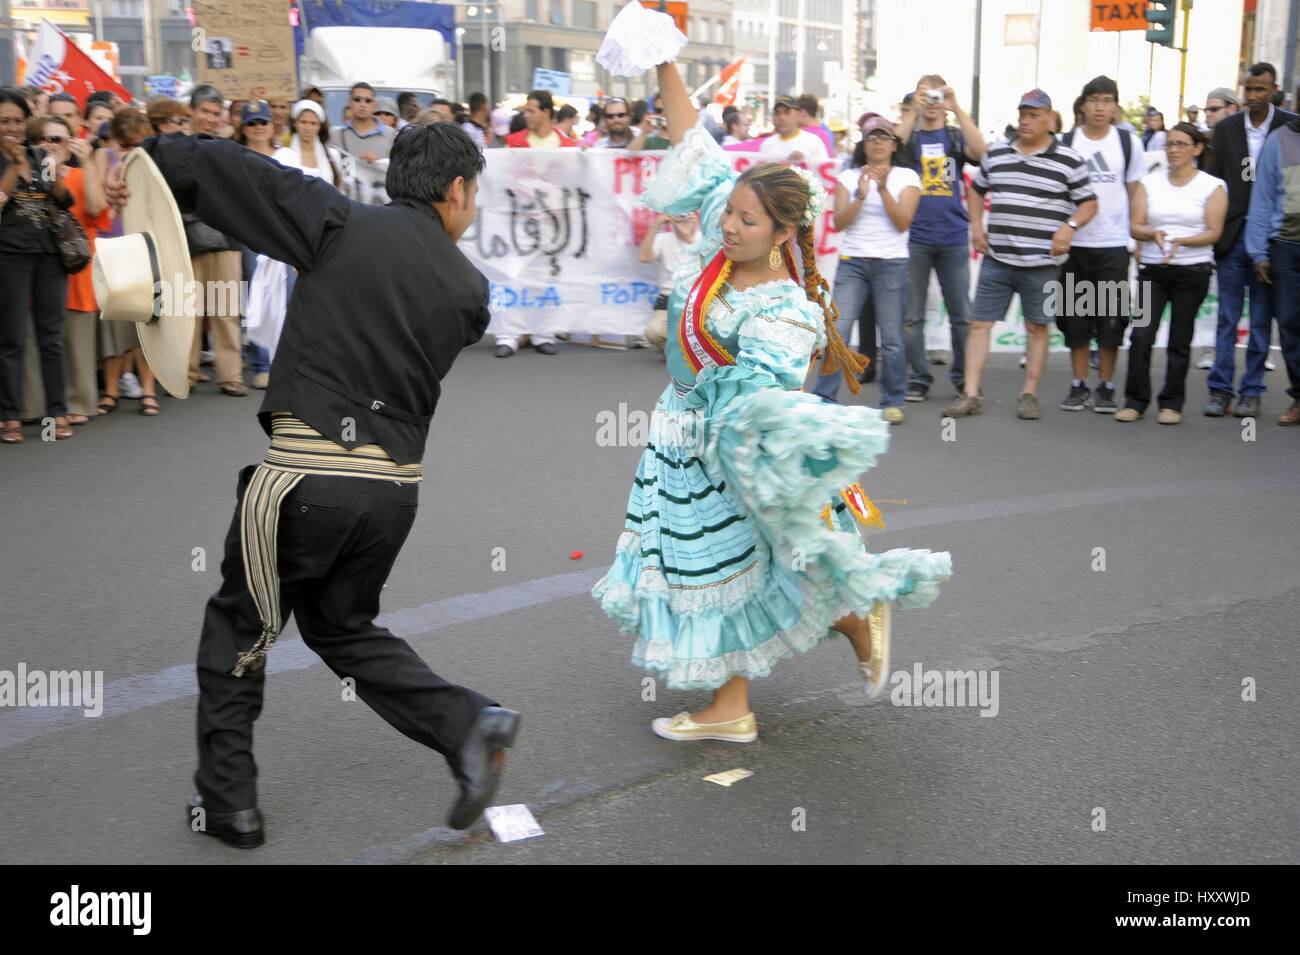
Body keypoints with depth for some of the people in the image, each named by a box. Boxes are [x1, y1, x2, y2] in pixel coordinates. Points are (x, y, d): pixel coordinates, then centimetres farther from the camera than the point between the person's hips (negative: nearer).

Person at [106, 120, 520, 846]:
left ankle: (227, 801, 23)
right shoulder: (470, 290, 6)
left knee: (237, 625, 17)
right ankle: (467, 724, 9)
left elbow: (234, 174, -3)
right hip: (396, 481, 4)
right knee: (343, 626, 25)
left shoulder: (345, 224, -3)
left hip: (309, 473, -4)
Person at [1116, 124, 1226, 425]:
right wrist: (1153, 234, -20)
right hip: (1152, 270, 1)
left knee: (1180, 340, 3)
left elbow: (1213, 232, -3)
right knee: (1141, 335, -8)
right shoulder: (1149, 183, 9)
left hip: (1193, 271, -1)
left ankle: (1172, 403, 12)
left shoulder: (1212, 186, 3)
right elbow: (1136, 227, 2)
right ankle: (1135, 401, 2)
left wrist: (1180, 241, -19)